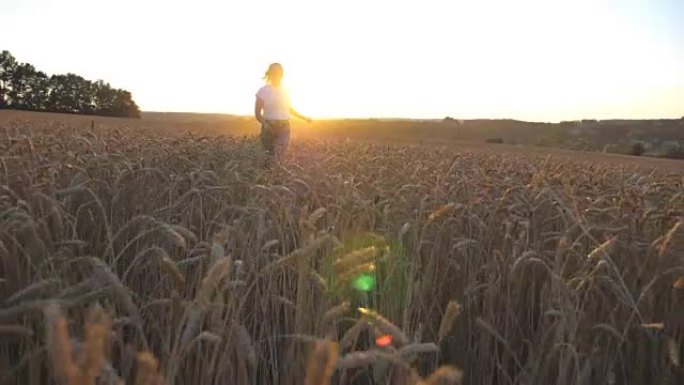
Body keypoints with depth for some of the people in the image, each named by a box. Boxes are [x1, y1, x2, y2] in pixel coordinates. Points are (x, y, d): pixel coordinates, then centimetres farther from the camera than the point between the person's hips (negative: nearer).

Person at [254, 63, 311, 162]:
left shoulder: (285, 91, 6)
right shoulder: (263, 91, -4)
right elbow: (257, 113, -5)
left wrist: (304, 117, 18)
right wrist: (264, 124, -23)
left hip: (284, 128, 2)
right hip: (269, 128, -1)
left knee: (278, 156, -12)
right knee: (269, 156, 1)